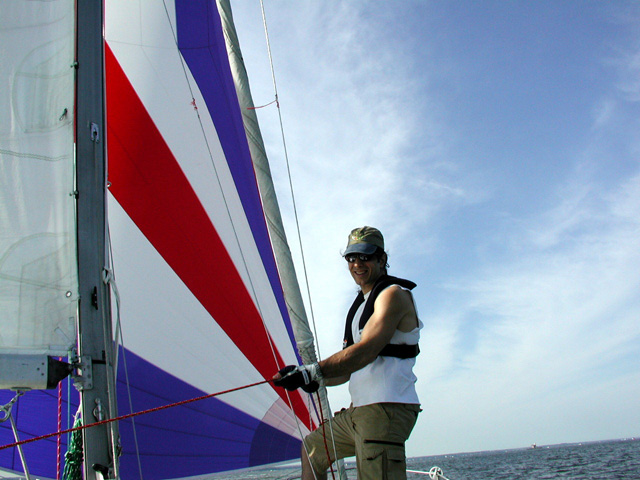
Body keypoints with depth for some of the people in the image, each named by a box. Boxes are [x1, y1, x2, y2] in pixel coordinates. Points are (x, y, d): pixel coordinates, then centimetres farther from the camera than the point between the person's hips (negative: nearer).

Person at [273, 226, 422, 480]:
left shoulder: (393, 294, -7)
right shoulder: (361, 303, 22)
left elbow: (366, 351, -23)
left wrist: (312, 372, -27)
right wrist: (314, 381, 4)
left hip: (386, 409, -10)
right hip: (359, 409, 10)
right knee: (312, 447, 24)